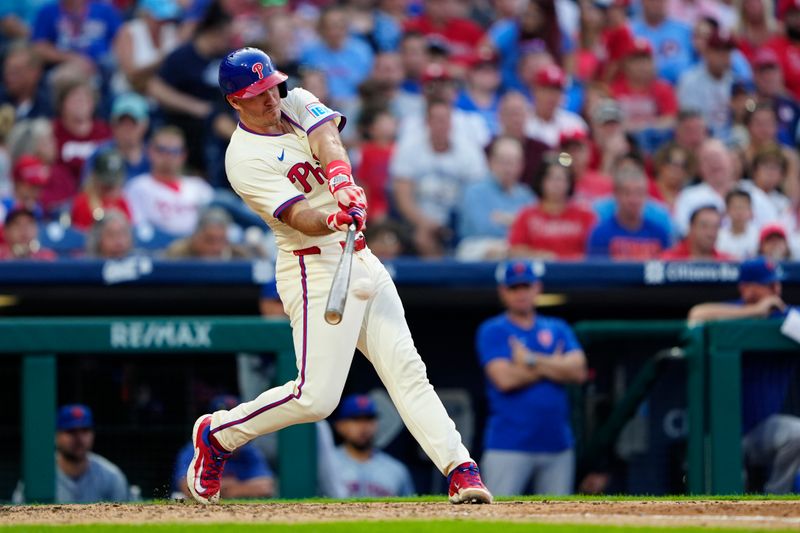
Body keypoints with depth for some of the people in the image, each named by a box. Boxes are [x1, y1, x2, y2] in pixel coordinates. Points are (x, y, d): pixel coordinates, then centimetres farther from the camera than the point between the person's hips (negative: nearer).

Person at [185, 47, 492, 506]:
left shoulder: (298, 103, 8)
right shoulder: (245, 158, -12)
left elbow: (327, 141, -13)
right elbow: (298, 218, -22)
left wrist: (342, 182, -34)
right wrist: (334, 219, -44)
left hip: (362, 261, 7)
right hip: (315, 269, -7)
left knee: (406, 369, -1)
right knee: (316, 396, -12)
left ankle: (460, 469, -6)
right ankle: (217, 434, 8)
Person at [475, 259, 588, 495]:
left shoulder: (558, 329, 14)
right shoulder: (492, 331, 2)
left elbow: (577, 370, -2)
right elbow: (504, 379, -13)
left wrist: (531, 361, -9)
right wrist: (553, 365, -2)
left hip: (557, 444, 4)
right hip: (509, 446, -4)